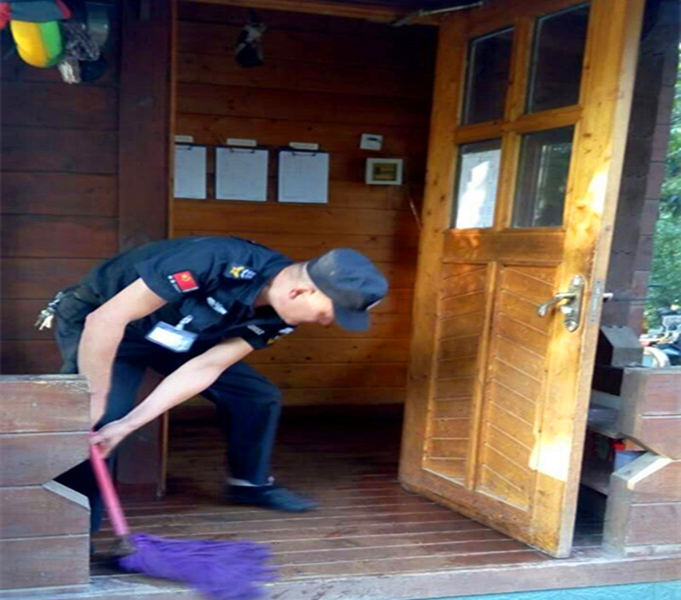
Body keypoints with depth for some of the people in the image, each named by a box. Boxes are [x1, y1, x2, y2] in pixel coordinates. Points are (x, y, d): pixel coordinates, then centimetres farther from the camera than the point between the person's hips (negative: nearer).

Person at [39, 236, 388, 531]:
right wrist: (94, 398, -26)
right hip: (97, 326, -5)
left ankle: (250, 483, 23)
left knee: (259, 396, 2)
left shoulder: (280, 316, -17)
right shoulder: (217, 262, -41)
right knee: (95, 423, -24)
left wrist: (129, 424, -24)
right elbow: (105, 319, -36)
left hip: (174, 336, 6)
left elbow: (206, 368, -18)